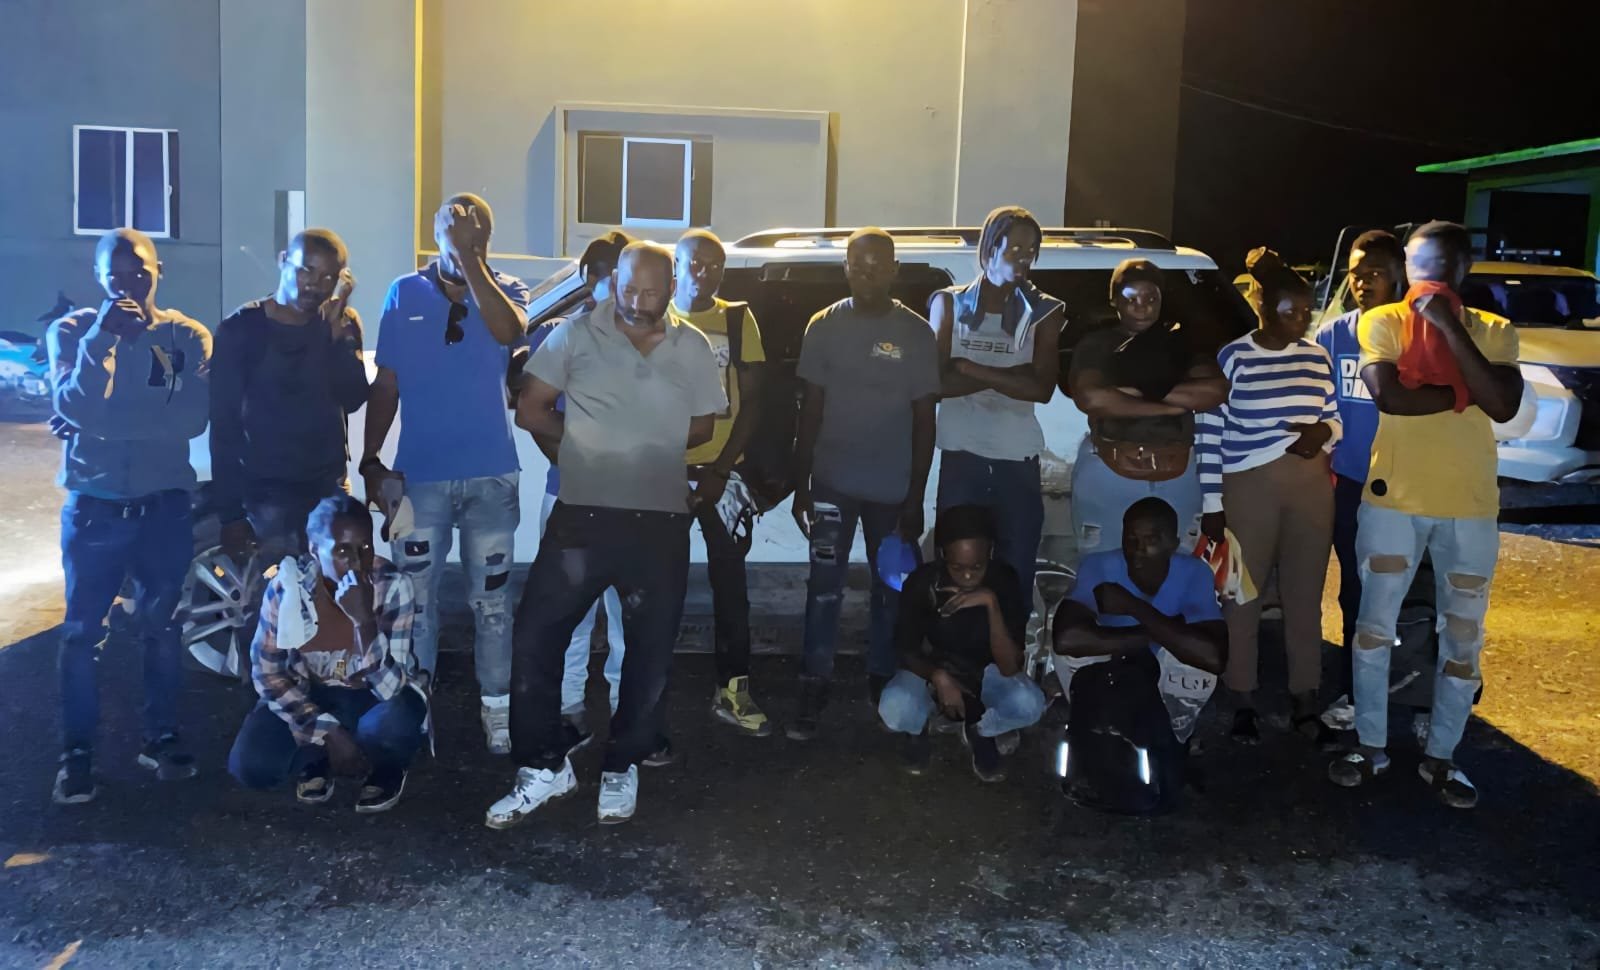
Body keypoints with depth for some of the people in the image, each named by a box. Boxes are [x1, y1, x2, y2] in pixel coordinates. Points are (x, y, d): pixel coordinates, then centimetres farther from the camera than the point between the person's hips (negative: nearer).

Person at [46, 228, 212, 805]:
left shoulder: (188, 337, -1)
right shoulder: (72, 332, -1)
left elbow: (192, 419, -14)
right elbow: (74, 408, -16)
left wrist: (104, 419, -15)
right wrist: (103, 337, -19)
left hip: (164, 505, 1)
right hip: (93, 506, 0)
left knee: (161, 626, 10)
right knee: (82, 632, 4)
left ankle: (161, 737, 24)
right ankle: (76, 753, 15)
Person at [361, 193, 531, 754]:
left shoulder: (506, 289, 2)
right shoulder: (405, 294, 3)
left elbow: (507, 332, -23)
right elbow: (385, 386, 5)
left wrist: (469, 259, -24)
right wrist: (370, 461, 0)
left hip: (490, 475, 0)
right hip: (420, 474, 1)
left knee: (491, 599, 8)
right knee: (415, 597, 6)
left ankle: (496, 710, 16)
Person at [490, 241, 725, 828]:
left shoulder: (693, 349, 4)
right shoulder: (576, 335, 0)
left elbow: (702, 427, 11)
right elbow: (531, 410, 2)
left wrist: (618, 446, 5)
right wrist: (614, 448, 1)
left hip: (660, 521, 1)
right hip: (582, 515, -1)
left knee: (650, 655, 8)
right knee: (535, 640, -2)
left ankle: (622, 769, 27)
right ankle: (544, 767, 15)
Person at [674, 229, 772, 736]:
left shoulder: (739, 319, 5)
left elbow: (751, 400, 2)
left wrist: (720, 469, -8)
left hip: (721, 471, 1)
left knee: (730, 583, 2)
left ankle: (732, 690, 10)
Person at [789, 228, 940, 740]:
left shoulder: (917, 334, -2)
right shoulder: (824, 326, 1)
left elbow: (924, 420, -1)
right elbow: (810, 409, 3)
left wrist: (916, 497, -4)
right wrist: (800, 485, -1)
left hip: (893, 489, 0)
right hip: (832, 482, 0)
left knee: (890, 589, 10)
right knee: (824, 588, 1)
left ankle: (882, 684, 25)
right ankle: (813, 692, 8)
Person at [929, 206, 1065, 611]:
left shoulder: (1043, 312, 6)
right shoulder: (950, 304, 6)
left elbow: (1042, 389, -7)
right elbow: (937, 383, -5)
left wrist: (971, 369, -11)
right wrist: (1010, 375, -12)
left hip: (1018, 459, 1)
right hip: (961, 455, 0)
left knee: (1017, 571, 2)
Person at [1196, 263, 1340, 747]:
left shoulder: (1317, 358, 8)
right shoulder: (1233, 357, -5)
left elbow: (1335, 420, 17)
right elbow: (1209, 433, -6)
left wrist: (1324, 431, -9)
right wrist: (1212, 503, -8)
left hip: (1312, 485, 4)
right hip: (1248, 487, -4)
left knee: (1305, 597, 9)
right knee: (1243, 595, 3)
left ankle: (1305, 704, 20)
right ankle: (1243, 703, 17)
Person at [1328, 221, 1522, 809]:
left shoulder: (1494, 332, 3)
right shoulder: (1381, 322, -1)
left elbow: (1503, 406, -15)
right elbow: (1389, 395, -18)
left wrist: (1450, 326, -17)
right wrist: (1464, 392, -11)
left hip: (1470, 506, 1)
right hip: (1393, 499, -1)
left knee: (1463, 639, 8)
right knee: (1375, 629, 6)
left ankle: (1440, 757, 23)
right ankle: (1372, 748, 21)